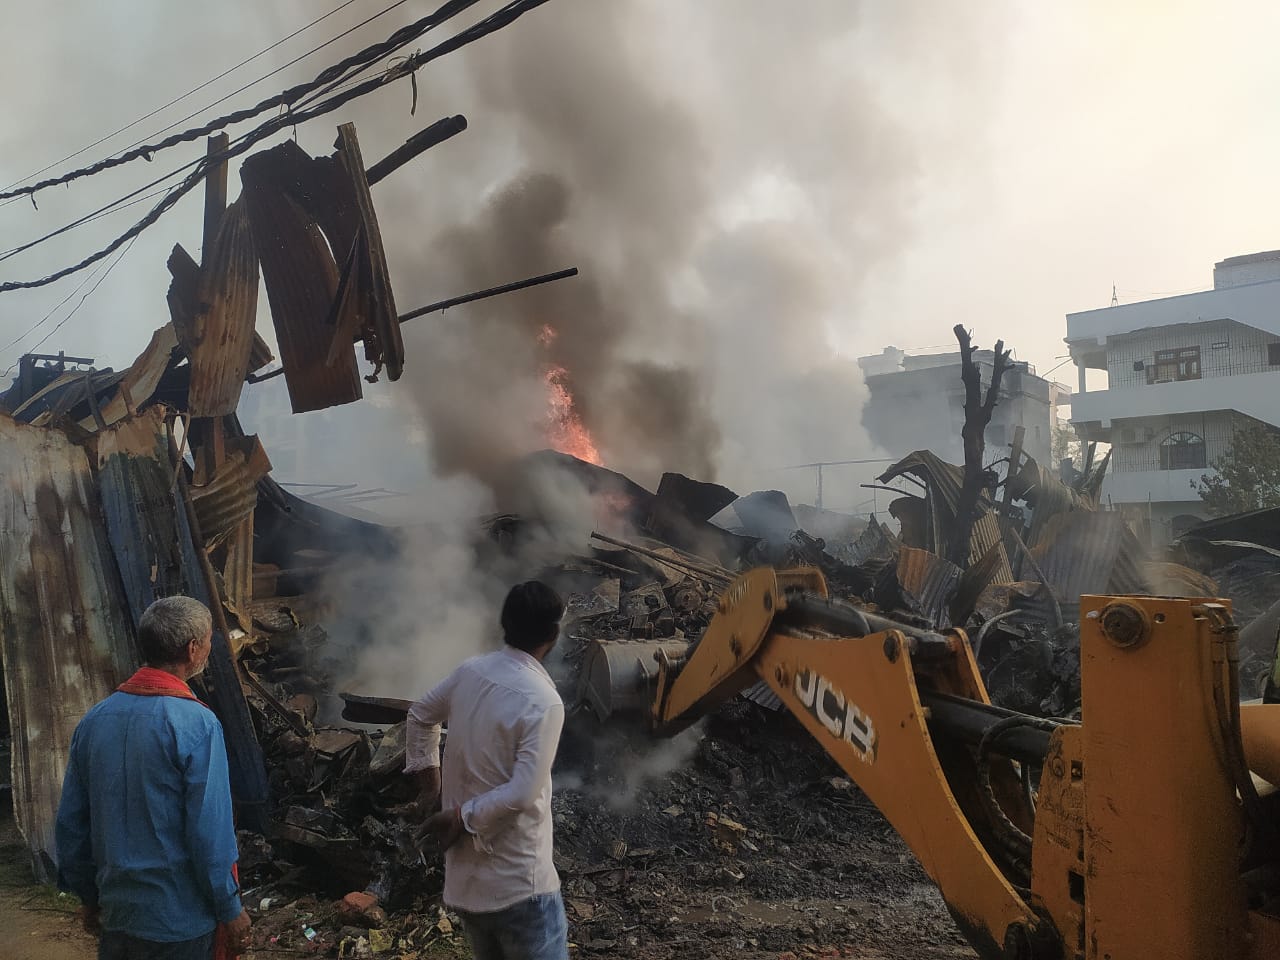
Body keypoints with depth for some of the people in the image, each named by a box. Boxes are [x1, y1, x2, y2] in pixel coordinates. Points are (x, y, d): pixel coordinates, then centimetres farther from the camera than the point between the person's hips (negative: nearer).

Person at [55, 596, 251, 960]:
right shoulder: (196, 723, -20)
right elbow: (210, 833, -20)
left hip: (115, 911, 6)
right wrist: (230, 912, -9)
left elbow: (70, 824, 7)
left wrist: (89, 896, 18)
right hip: (178, 920, -6)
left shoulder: (93, 720, -1)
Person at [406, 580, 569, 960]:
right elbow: (522, 794, -28)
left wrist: (429, 776, 19)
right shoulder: (543, 702, -23)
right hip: (516, 880, -8)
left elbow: (419, 716, 15)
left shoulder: (470, 671, -2)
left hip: (464, 871, 8)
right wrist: (464, 817, -15)